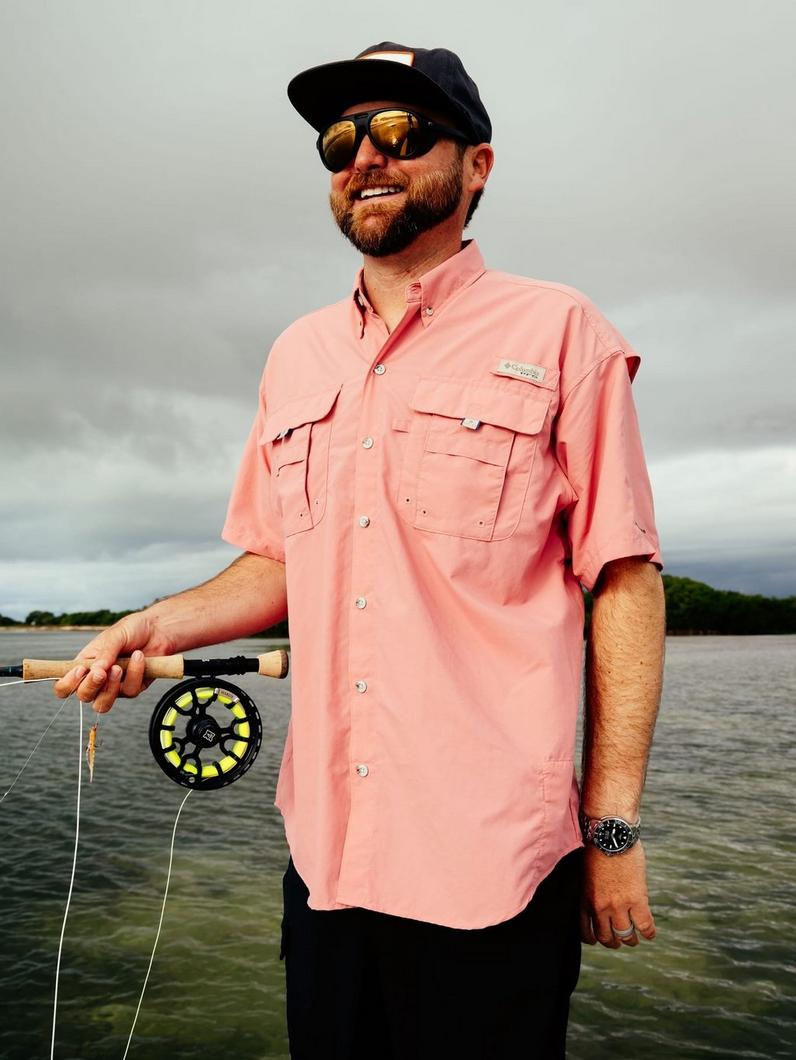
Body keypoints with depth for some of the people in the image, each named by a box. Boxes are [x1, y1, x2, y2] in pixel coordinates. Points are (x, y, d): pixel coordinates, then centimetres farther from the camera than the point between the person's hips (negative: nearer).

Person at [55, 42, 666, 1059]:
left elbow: (624, 580, -6)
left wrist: (614, 825, -10)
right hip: (325, 851, 5)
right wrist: (158, 625, 0)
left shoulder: (556, 331, -4)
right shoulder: (297, 355, 12)